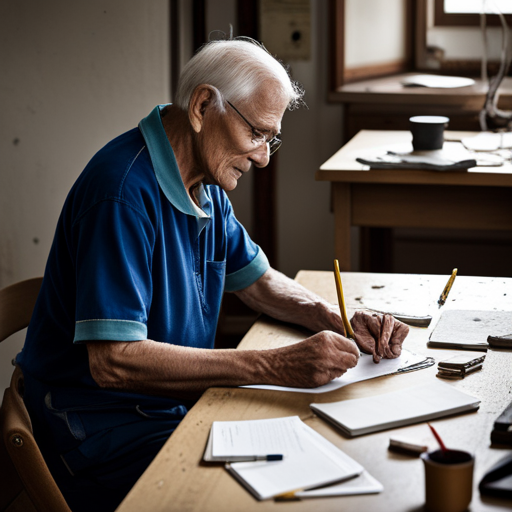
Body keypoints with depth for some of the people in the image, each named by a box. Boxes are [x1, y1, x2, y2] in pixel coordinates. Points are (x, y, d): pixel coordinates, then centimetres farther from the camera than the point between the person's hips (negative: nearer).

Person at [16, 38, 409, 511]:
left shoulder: (206, 182, 7)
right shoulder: (124, 192, -23)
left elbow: (257, 280, 21)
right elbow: (113, 360, -30)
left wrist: (338, 321, 0)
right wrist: (276, 366, -32)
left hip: (179, 400, 9)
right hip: (106, 426, -9)